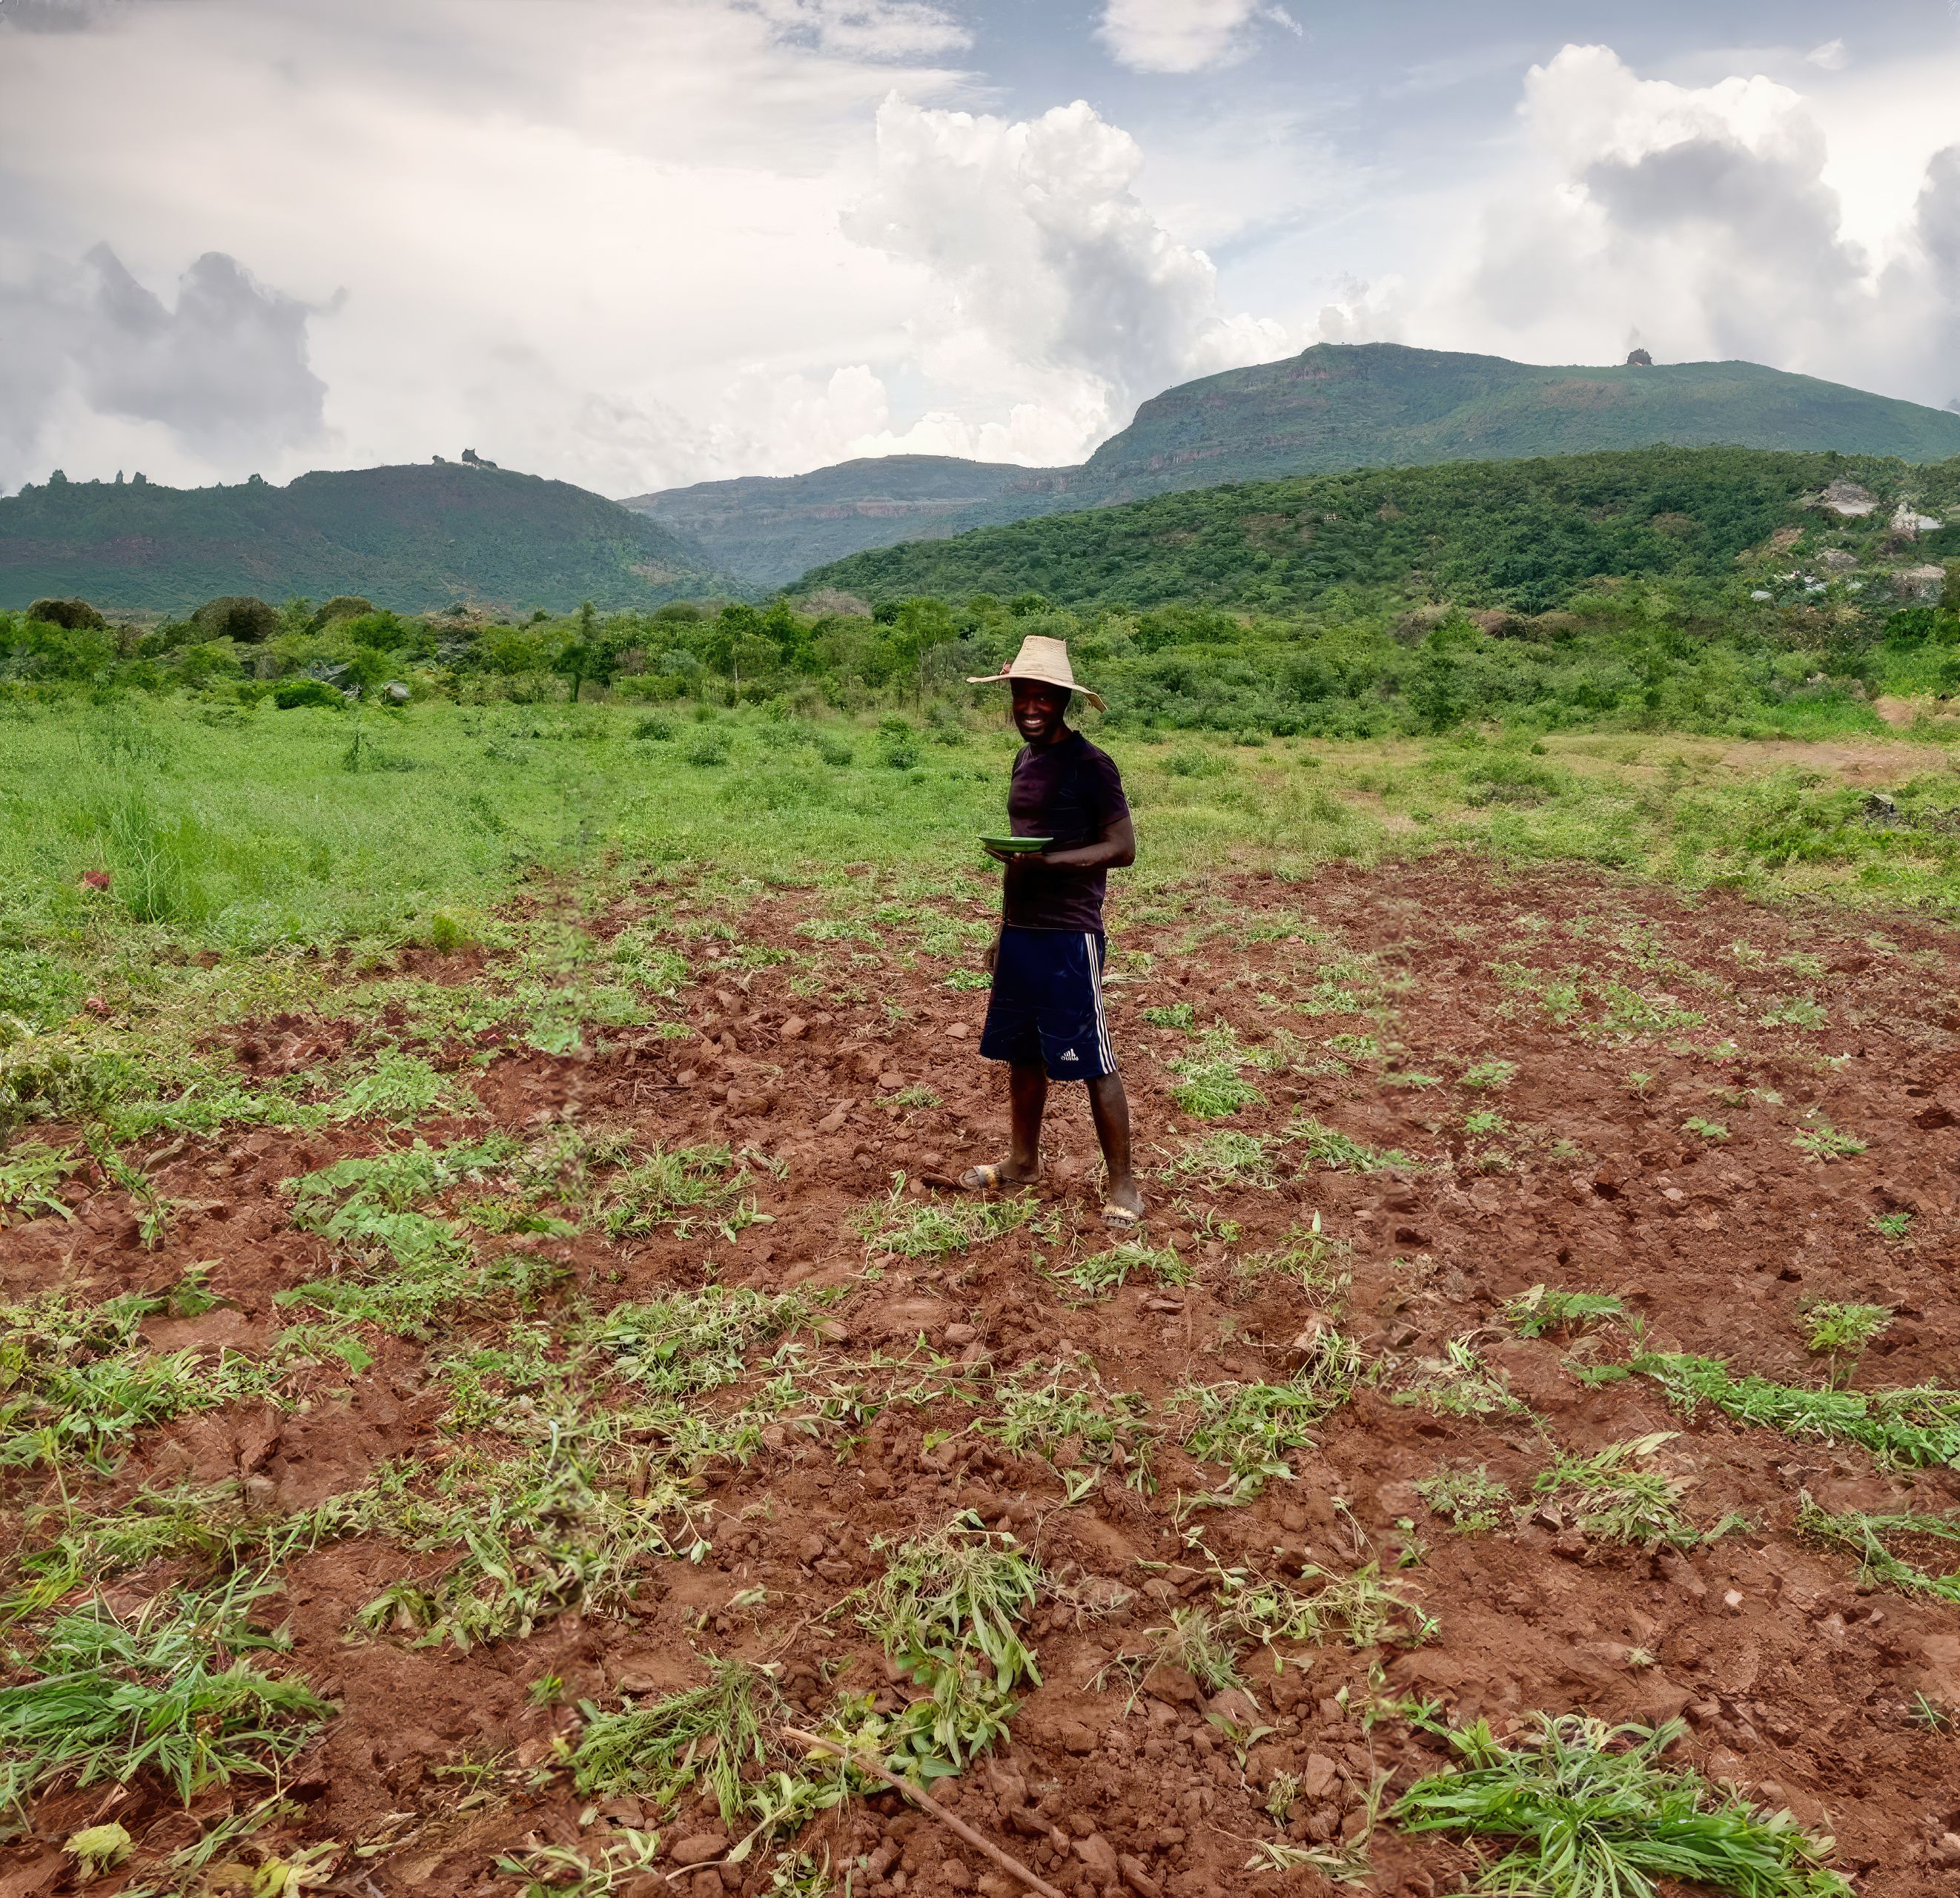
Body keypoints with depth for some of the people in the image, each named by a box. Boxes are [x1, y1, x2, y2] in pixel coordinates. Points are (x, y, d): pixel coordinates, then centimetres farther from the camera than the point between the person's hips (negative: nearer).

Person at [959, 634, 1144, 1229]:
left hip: (1068, 937, -8)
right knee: (1020, 1052, 17)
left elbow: (1123, 848, -15)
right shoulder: (1025, 760, 12)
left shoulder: (1089, 765, -12)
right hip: (1020, 932, 8)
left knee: (1092, 1062, -2)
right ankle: (1022, 1159, 32)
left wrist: (1044, 861, -24)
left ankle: (1121, 1184, 8)